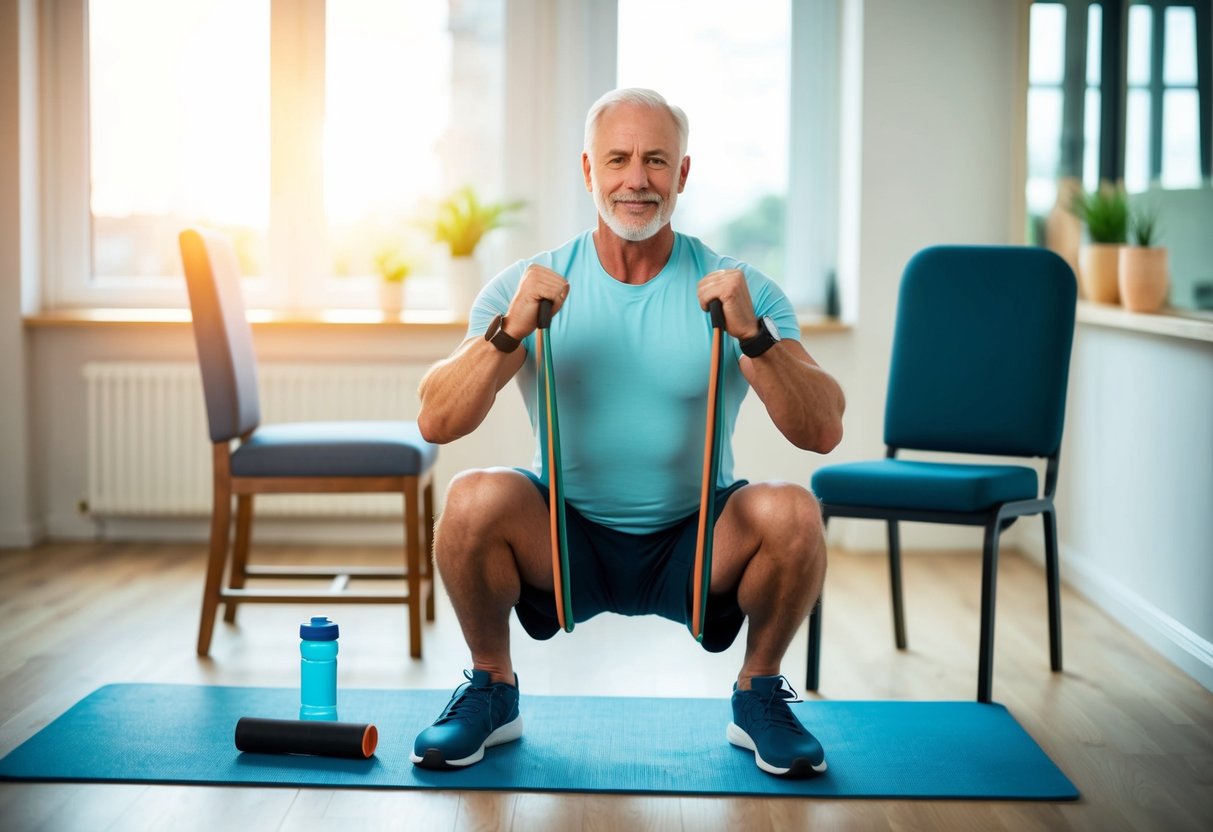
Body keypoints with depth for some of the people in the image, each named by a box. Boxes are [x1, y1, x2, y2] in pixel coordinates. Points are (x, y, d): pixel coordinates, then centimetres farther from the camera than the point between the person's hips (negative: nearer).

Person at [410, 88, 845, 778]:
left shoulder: (743, 289, -6)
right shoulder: (530, 284, -5)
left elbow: (824, 432, -15)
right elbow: (436, 423, -13)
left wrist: (753, 334, -30)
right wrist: (510, 331, -28)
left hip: (696, 546, 0)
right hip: (566, 540, 0)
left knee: (792, 512, -29)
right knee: (474, 499, -29)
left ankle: (760, 694, 1)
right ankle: (492, 689, 0)